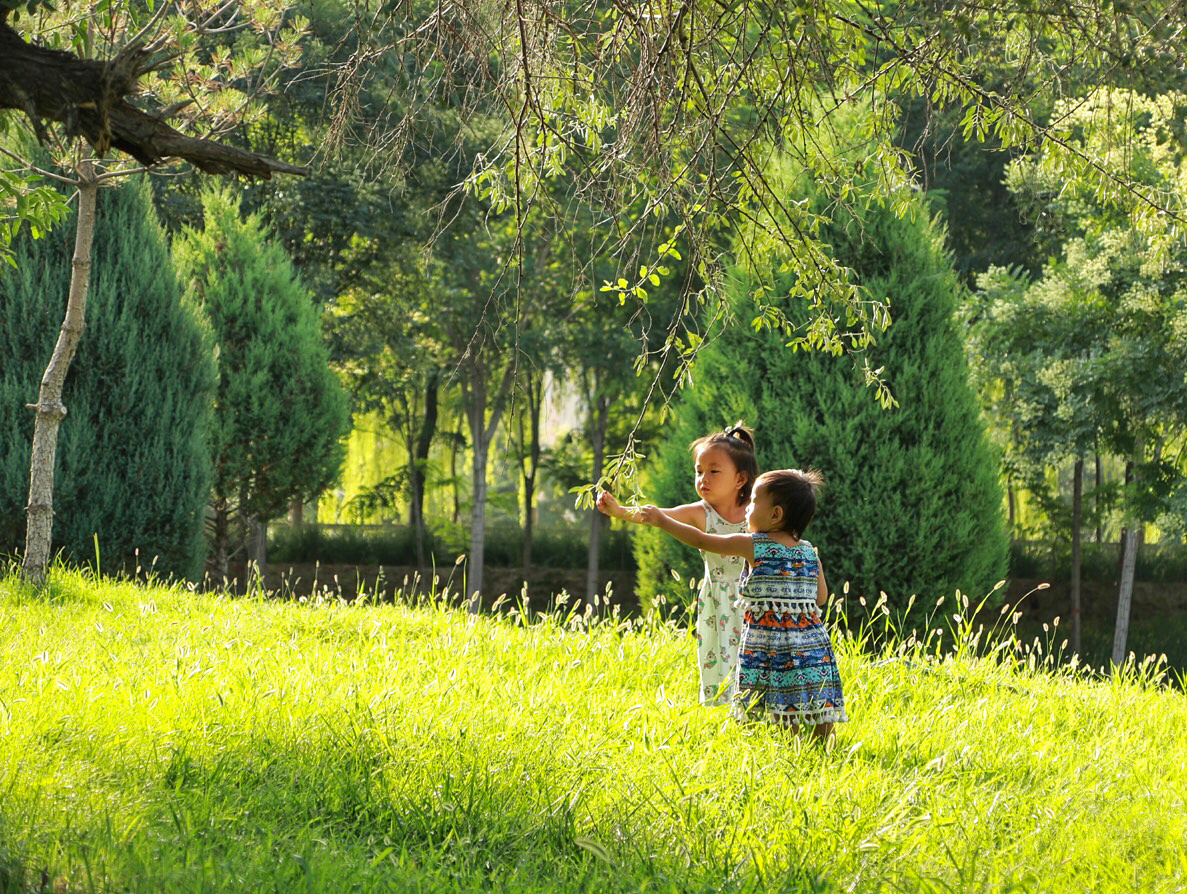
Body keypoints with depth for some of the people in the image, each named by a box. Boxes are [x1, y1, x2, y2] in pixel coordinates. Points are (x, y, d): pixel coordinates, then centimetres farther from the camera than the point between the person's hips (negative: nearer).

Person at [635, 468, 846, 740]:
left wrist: (661, 520, 12)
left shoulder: (753, 546, -3)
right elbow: (821, 597, 13)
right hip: (811, 643, 4)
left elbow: (701, 540, 3)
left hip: (767, 644, -4)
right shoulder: (810, 553, 8)